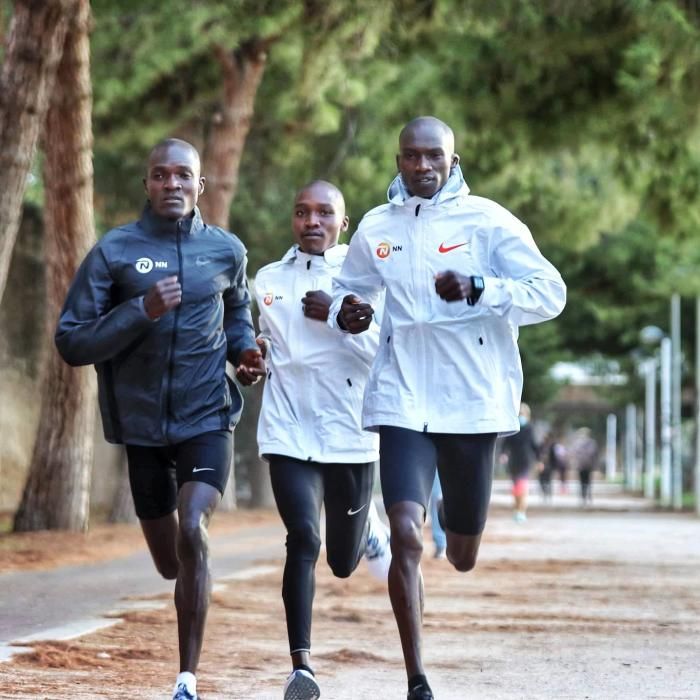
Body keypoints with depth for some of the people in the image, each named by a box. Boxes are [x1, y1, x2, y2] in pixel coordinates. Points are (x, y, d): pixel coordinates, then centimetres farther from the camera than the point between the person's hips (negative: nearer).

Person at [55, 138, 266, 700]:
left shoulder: (226, 251, 3)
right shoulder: (115, 251, -4)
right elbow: (71, 342, -9)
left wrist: (243, 348, 2)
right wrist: (143, 311, -21)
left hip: (207, 418, 0)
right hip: (142, 424, 1)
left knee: (193, 532, -22)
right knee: (170, 562, 11)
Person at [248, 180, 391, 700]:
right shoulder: (269, 281, 8)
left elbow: (386, 351, -10)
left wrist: (338, 317, -19)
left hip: (352, 437, -1)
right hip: (290, 436, 1)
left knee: (343, 562, 12)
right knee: (304, 540, -19)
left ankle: (367, 525, 49)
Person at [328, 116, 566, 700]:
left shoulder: (487, 221, -4)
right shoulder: (376, 229, 5)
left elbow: (550, 293, -10)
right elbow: (350, 289, 22)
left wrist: (479, 292, -25)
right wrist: (346, 312, -2)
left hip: (474, 404, -1)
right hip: (403, 402, 1)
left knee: (462, 558, 14)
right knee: (406, 537, -19)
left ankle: (458, 530, 54)